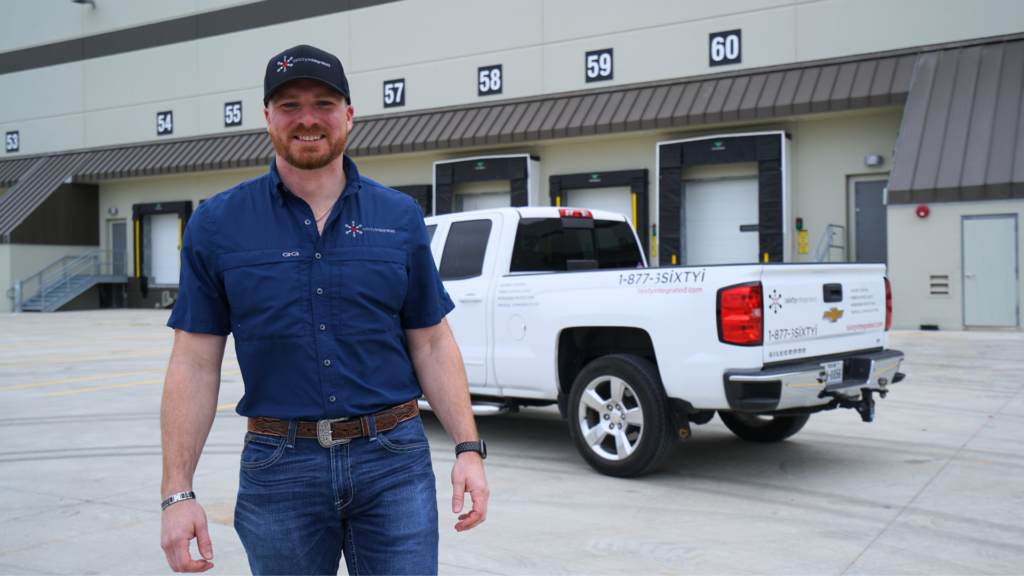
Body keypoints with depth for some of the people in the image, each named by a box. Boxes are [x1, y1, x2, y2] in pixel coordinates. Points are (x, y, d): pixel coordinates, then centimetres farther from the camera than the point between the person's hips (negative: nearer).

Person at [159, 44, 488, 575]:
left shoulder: (400, 217, 4)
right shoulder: (216, 225, 1)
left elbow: (432, 345, 6)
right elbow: (195, 366, 0)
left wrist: (468, 448, -3)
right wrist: (177, 492, -6)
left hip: (394, 461, 1)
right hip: (278, 467, 0)